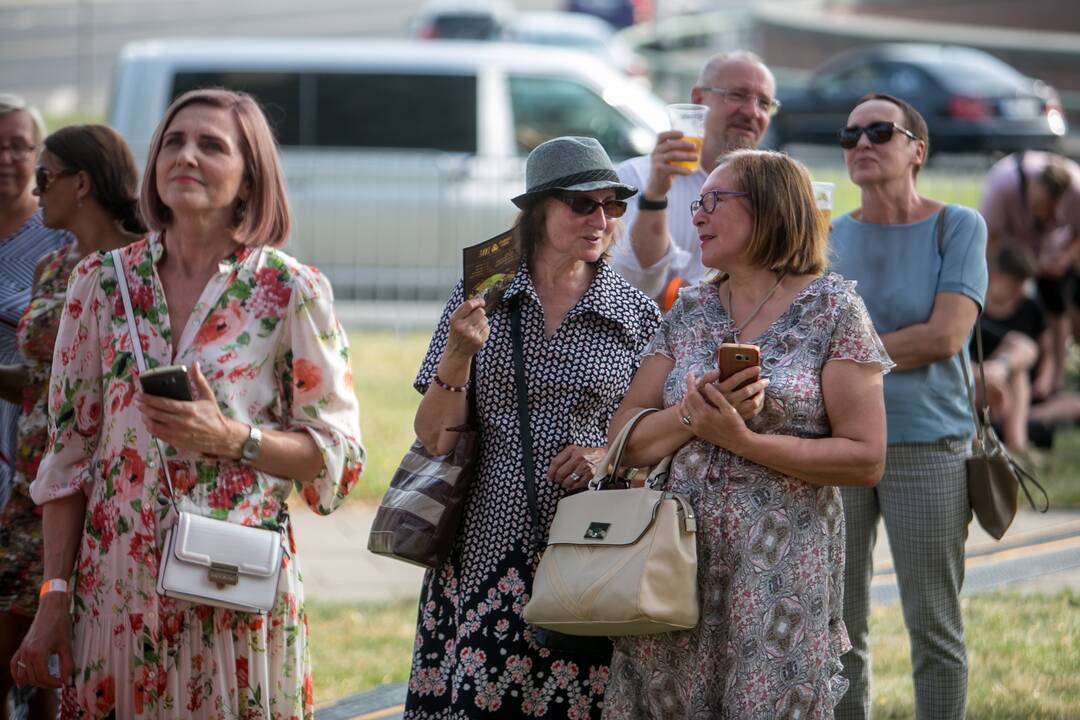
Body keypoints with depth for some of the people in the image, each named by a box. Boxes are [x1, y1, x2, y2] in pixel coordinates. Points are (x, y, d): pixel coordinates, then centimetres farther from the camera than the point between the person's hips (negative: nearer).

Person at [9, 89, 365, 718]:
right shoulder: (102, 282, 5)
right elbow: (68, 452, 7)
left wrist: (231, 438, -17)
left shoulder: (291, 291, -3)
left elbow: (337, 455, -1)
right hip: (116, 589, 2)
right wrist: (55, 598, 2)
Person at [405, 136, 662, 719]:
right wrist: (458, 355, -12)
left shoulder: (636, 316, 4)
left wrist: (610, 453, -8)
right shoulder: (480, 299, 4)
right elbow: (433, 440, 3)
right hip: (482, 555, 0)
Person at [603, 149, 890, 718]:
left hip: (783, 568, -4)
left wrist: (741, 439, -16)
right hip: (680, 559, 4)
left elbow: (865, 459, -9)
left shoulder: (831, 309, -3)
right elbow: (629, 443, 8)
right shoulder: (689, 312, 12)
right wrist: (692, 414, -12)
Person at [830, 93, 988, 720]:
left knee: (935, 627, -1)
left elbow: (944, 337, -12)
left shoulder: (958, 227, -1)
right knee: (840, 628, 5)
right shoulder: (831, 239, 9)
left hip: (927, 447, -3)